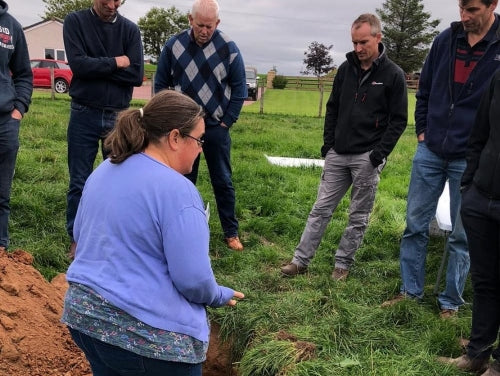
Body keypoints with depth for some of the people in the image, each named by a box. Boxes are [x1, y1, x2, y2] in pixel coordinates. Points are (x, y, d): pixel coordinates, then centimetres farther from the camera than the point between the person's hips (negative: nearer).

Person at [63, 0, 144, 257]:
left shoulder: (130, 29, 3)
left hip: (119, 116, 2)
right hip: (84, 115, -1)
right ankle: (76, 238, 17)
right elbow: (78, 64, -15)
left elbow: (136, 75, -9)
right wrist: (116, 63, -9)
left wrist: (96, 66, -11)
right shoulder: (75, 22, 0)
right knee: (79, 182, 4)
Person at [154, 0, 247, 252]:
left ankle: (231, 232, 17)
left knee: (223, 181, 6)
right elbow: (160, 84, 4)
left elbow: (239, 89, -1)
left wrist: (227, 122, -4)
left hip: (216, 127, -1)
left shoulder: (229, 49, -7)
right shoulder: (173, 45, -4)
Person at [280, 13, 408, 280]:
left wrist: (380, 153, -13)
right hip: (337, 155, 4)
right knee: (321, 209, 6)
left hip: (367, 158, -4)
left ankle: (343, 264, 19)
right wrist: (328, 143, 5)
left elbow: (398, 120, -4)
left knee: (358, 216, 6)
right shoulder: (346, 69, 8)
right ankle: (300, 260, 12)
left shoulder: (393, 75, -4)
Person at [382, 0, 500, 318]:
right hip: (430, 152, 4)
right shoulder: (446, 39, 3)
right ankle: (410, 291, 23)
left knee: (461, 236, 8)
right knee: (415, 225, 8)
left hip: (470, 160, -3)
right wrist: (422, 130, 8)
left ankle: (451, 302, 23)